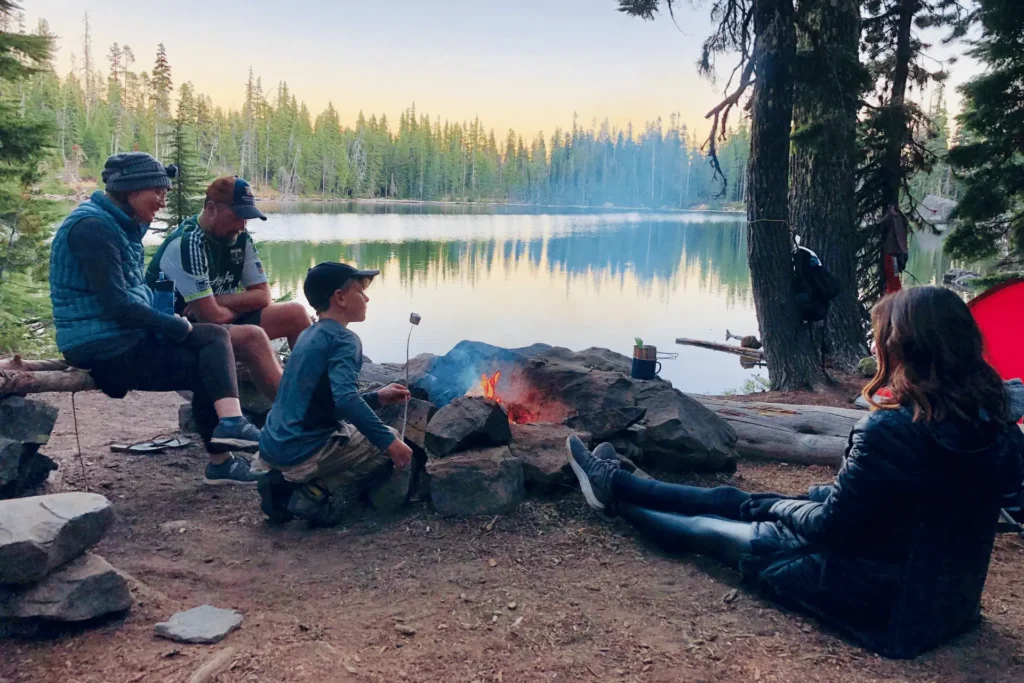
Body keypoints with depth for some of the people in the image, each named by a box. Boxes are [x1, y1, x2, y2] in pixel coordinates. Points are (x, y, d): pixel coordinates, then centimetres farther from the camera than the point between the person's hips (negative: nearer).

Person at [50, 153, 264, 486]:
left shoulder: (122, 225, 14)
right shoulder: (93, 227, -17)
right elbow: (117, 306, -23)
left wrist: (171, 323, 1)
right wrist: (178, 326, -12)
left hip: (126, 336, 10)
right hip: (105, 349, -10)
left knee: (216, 336, 2)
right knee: (206, 368, -8)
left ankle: (230, 422, -7)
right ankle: (221, 462, 0)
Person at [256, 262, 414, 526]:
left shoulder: (310, 335, 15)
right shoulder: (342, 339, -12)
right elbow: (345, 399, -27)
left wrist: (377, 397, 18)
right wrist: (389, 442, -25)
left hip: (273, 446, 9)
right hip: (303, 452, -8)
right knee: (394, 449, 3)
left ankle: (287, 483, 11)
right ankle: (317, 494, -8)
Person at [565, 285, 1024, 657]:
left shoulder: (891, 431, -32)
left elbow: (830, 524, -20)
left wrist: (771, 505, -1)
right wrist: (820, 495, 7)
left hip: (887, 600, -7)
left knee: (714, 530, 12)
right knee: (734, 501, 17)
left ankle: (614, 497, 39)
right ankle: (617, 482, 36)